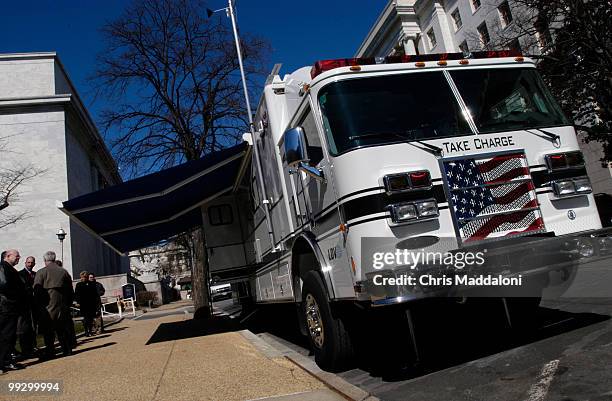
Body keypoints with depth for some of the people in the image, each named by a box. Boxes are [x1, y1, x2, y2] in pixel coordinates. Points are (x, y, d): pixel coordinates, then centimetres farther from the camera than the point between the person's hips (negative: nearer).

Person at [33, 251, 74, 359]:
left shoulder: (41, 272, -6)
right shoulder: (64, 272, 5)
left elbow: (36, 290, -8)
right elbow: (71, 291, 9)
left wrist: (39, 304, 3)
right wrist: (68, 303, 17)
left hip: (48, 307, -3)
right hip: (63, 307, 3)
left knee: (48, 331, 5)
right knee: (63, 330, 11)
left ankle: (50, 352, 6)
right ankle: (67, 350, 13)